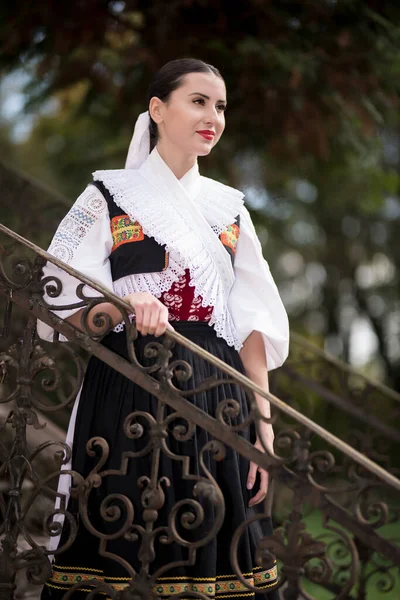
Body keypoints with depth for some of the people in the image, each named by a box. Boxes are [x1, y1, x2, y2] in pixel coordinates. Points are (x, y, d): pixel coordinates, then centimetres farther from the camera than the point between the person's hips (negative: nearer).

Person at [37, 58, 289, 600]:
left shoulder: (229, 206, 15)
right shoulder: (109, 195, 4)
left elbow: (254, 323, 11)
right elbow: (66, 308, -3)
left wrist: (263, 423, 2)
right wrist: (127, 305, -24)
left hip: (216, 402, 3)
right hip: (126, 397, -3)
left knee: (209, 555, 1)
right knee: (116, 556, -4)